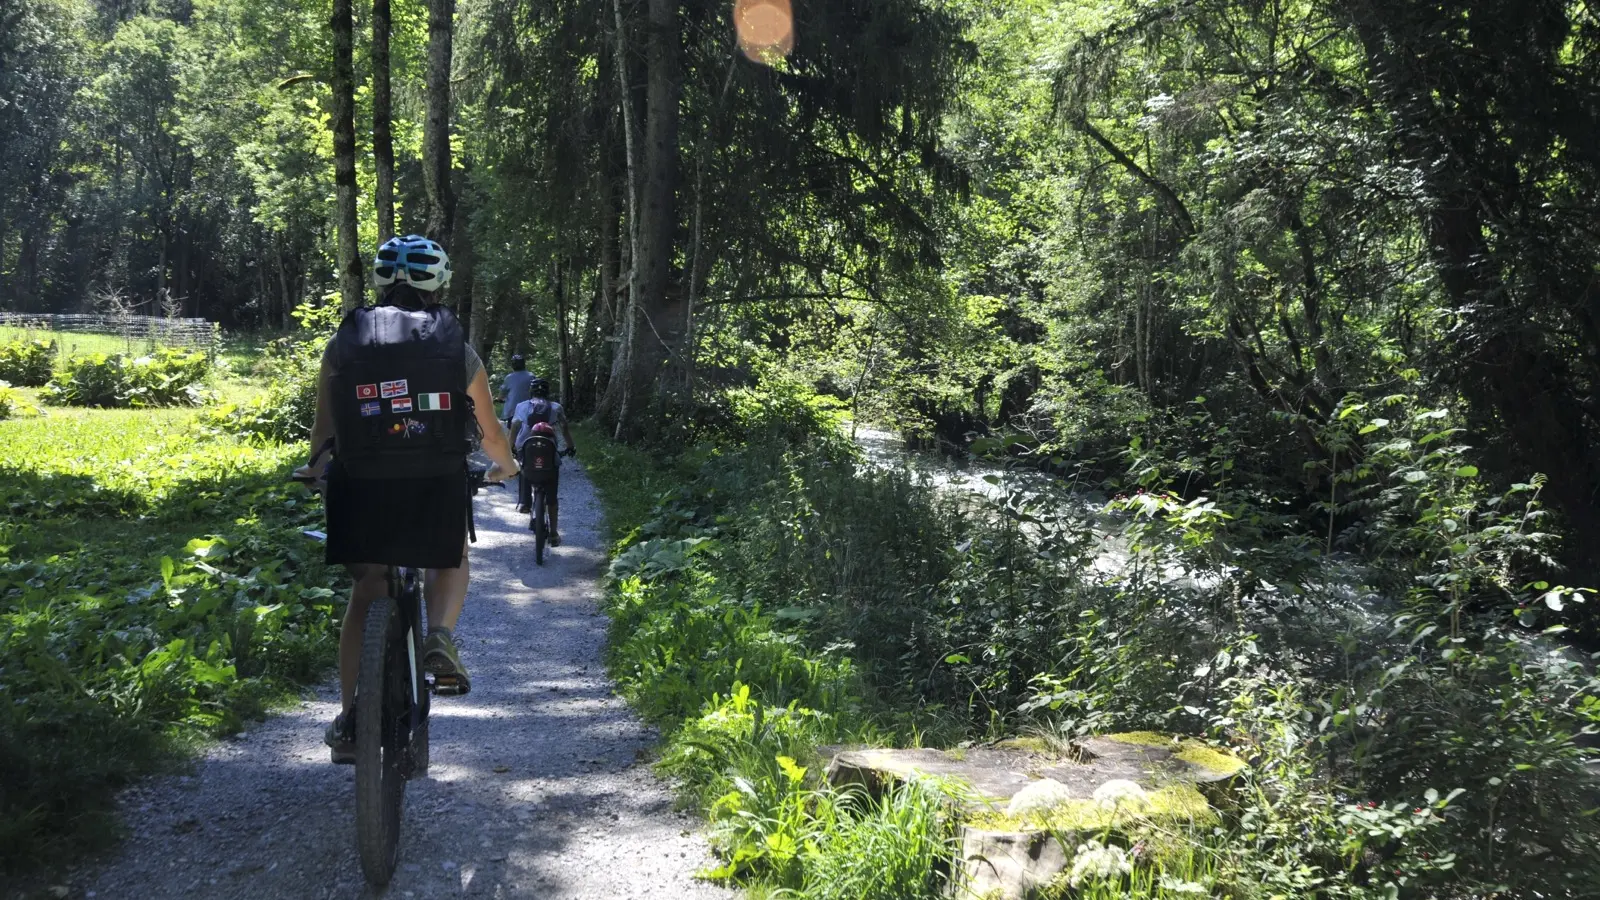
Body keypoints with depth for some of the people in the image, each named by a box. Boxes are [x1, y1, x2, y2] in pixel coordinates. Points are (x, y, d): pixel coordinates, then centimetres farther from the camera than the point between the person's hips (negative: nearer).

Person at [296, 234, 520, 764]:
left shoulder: (343, 343, 9)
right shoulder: (458, 349, 8)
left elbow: (324, 424, 14)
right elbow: (490, 431, 18)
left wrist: (313, 469, 34)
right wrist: (504, 466, 39)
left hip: (362, 487, 1)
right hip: (437, 488, 0)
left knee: (366, 590, 17)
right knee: (451, 562, 27)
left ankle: (349, 718, 10)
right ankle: (440, 637, -2)